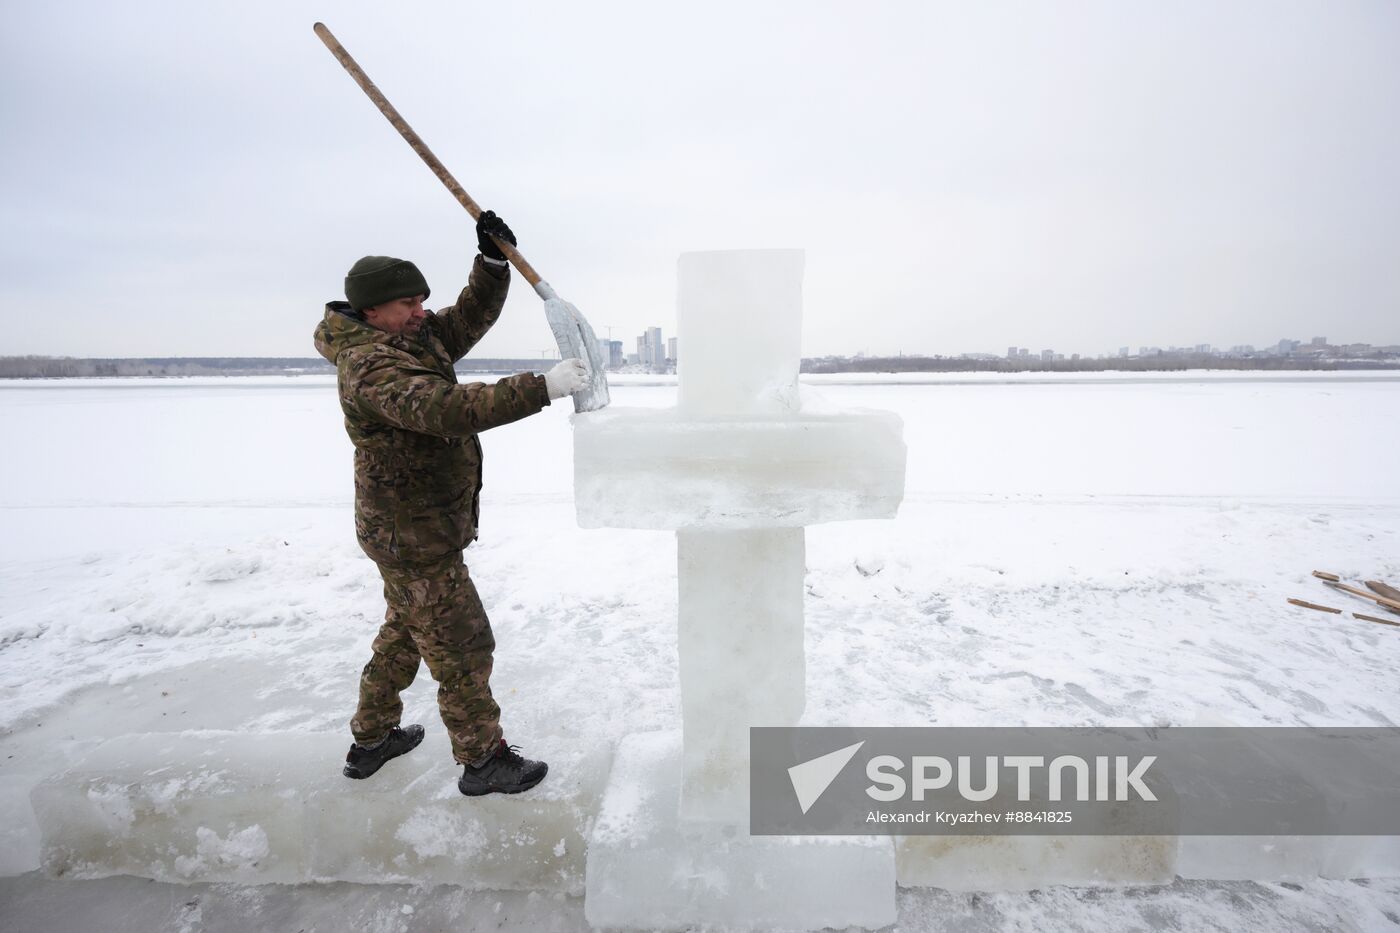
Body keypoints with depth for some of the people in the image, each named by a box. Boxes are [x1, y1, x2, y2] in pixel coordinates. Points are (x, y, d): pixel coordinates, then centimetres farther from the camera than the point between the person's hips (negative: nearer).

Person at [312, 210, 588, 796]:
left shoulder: (416, 337, 6)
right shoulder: (369, 364, -24)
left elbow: (471, 318, 11)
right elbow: (449, 410, -39)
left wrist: (493, 261, -6)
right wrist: (543, 388, -42)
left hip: (411, 527, 10)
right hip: (413, 536, -10)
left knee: (405, 630, 24)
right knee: (461, 645, 1)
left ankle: (371, 739, 41)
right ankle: (482, 760, 19)